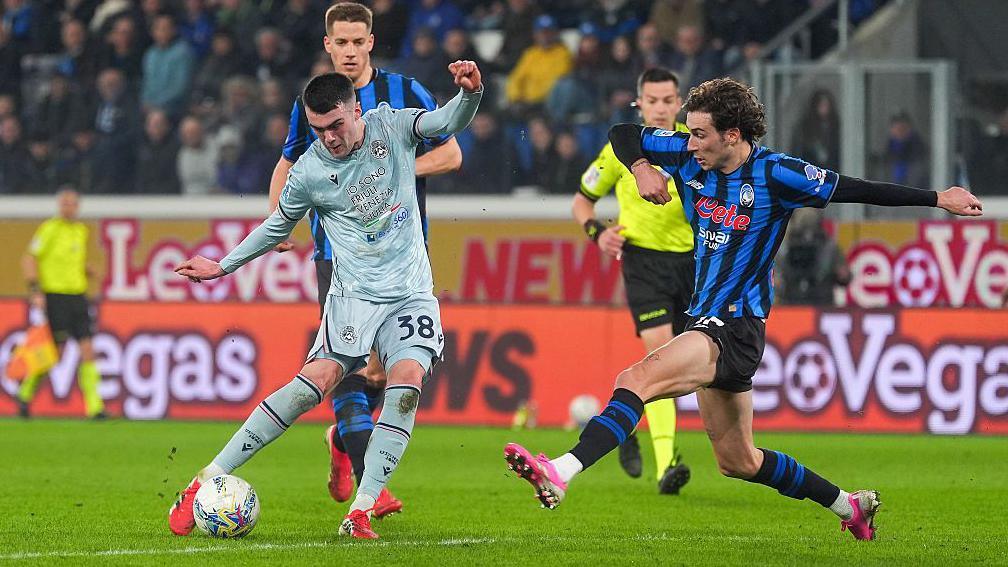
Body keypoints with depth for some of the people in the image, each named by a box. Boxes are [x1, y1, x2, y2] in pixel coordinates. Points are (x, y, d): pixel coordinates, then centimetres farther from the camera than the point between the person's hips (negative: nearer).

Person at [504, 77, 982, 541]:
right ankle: (850, 506, 35)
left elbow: (853, 190, -6)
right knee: (739, 462, 19)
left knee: (636, 380, -30)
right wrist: (640, 168, -9)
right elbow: (622, 133, 13)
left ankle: (560, 474, -44)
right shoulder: (689, 156, 4)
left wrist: (938, 198, -4)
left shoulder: (773, 173, -12)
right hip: (708, 324, 9)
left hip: (736, 326, -9)